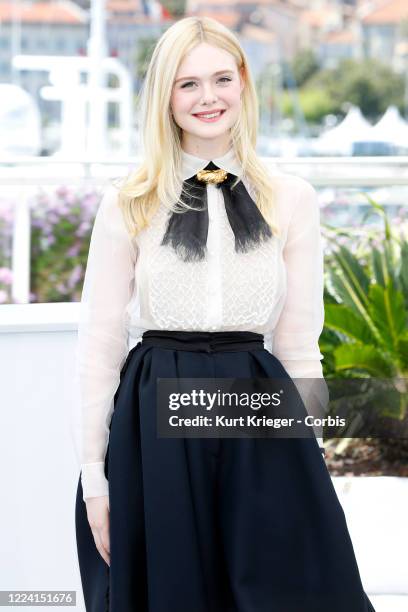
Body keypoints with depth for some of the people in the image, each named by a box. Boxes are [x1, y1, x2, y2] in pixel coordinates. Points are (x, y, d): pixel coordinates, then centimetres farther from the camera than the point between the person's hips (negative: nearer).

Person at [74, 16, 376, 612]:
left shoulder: (291, 199, 6)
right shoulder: (128, 203, 2)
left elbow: (299, 345, 8)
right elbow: (99, 343, 2)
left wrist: (307, 463, 4)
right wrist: (94, 476, -2)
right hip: (153, 427, -1)